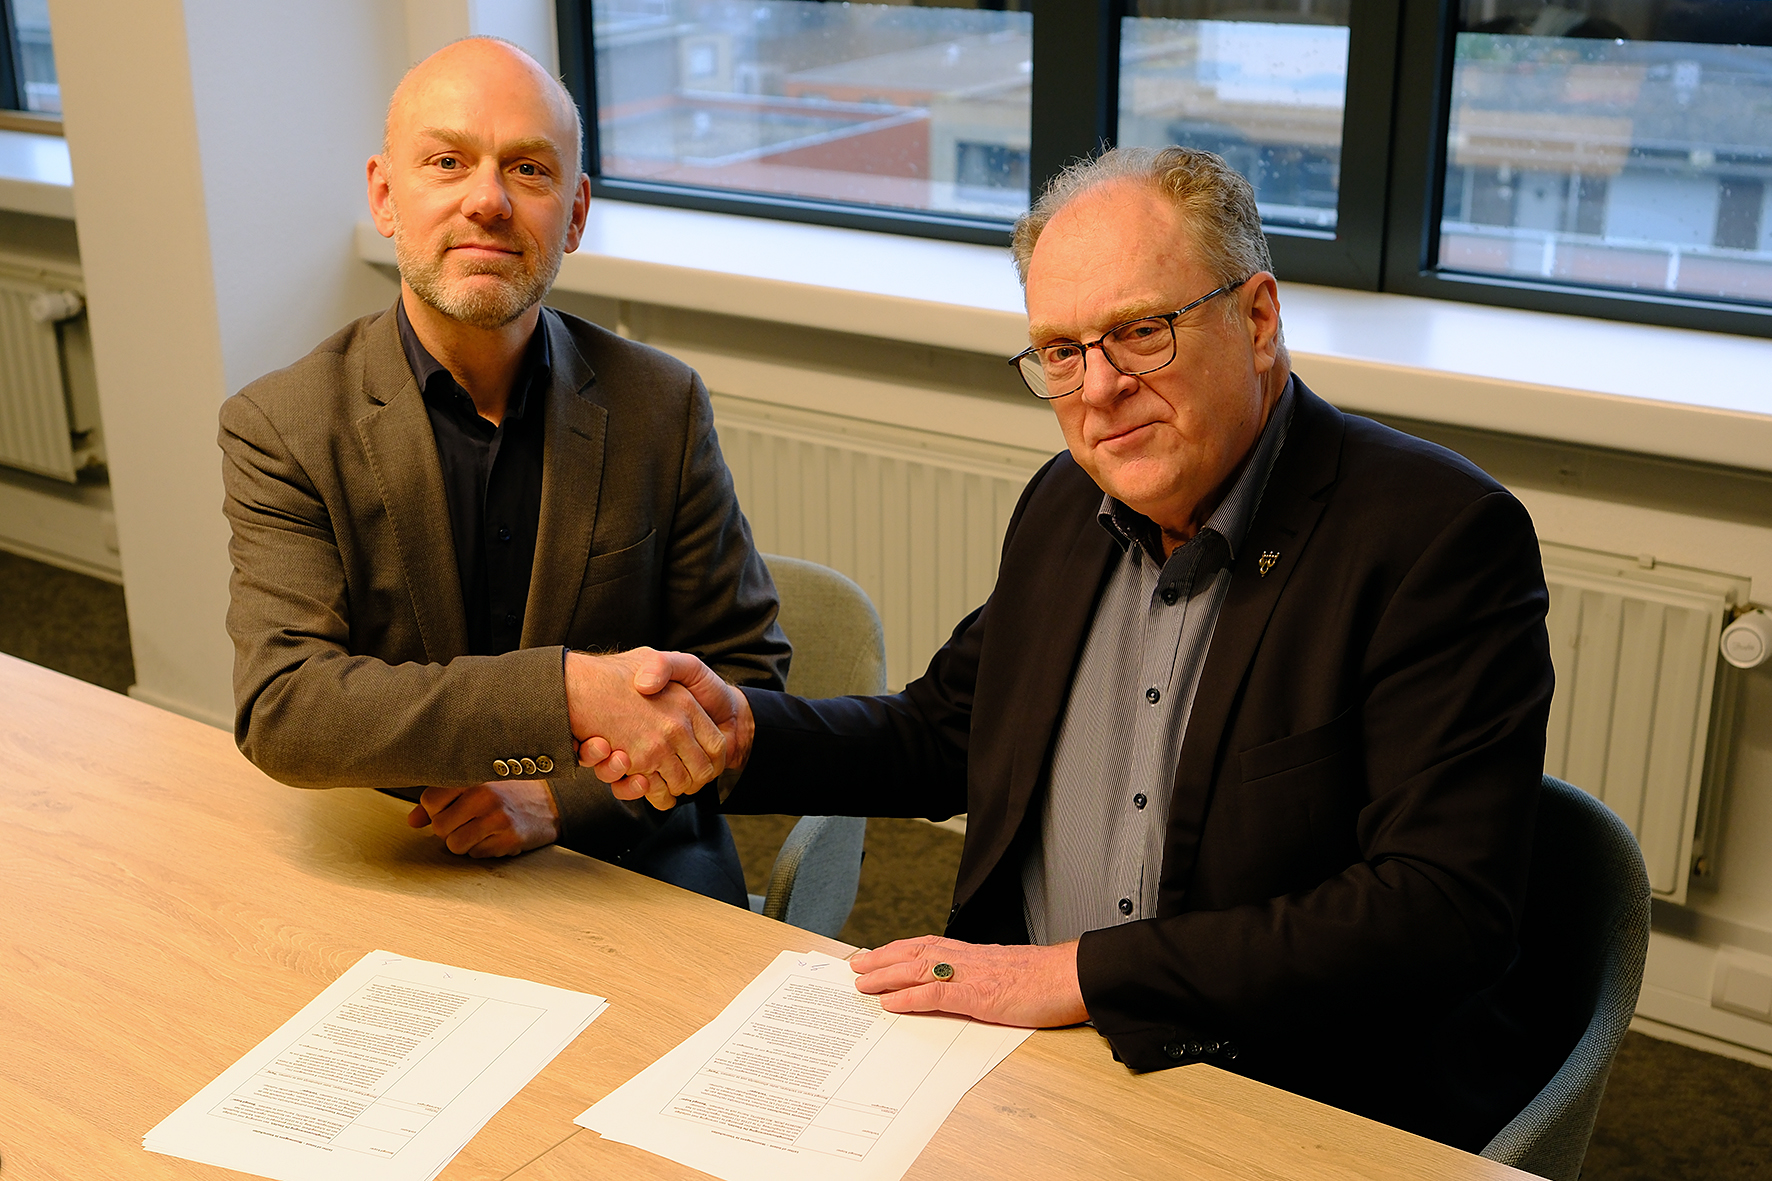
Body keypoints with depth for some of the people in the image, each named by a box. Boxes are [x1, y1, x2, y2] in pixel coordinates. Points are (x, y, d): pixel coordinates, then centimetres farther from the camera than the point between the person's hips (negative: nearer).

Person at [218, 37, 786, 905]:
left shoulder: (661, 408, -1)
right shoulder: (278, 428, -6)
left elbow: (745, 669, 4)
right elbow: (279, 711, -18)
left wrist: (563, 796, -13)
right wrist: (567, 690, -31)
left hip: (631, 862, 0)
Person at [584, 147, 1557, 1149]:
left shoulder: (1444, 538, -16)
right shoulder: (1066, 505, 7)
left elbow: (1446, 912, -22)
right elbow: (943, 734, 19)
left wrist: (1082, 973, -23)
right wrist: (744, 731, 0)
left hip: (1319, 1111, -6)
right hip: (1032, 1066, 6)